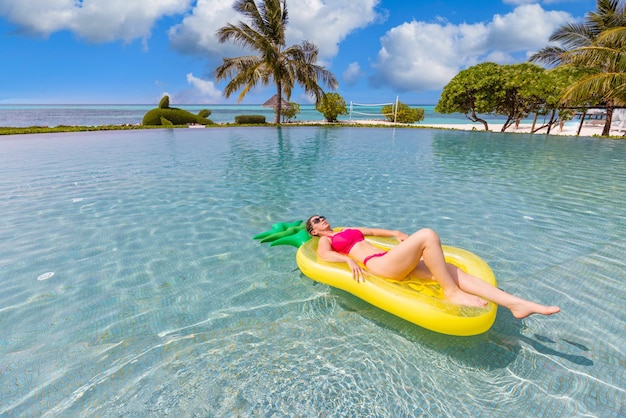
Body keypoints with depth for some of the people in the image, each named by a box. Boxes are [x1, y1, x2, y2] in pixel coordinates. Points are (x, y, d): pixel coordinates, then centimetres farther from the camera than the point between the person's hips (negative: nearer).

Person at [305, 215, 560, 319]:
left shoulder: (348, 230, 34)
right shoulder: (324, 240, 12)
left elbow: (373, 231, 39)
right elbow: (324, 256, -11)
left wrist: (395, 234, 26)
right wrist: (349, 259, -26)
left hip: (391, 262, 8)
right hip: (378, 265, -8)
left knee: (448, 270, -11)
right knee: (427, 236, -25)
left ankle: (516, 304, -16)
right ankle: (452, 292, -18)